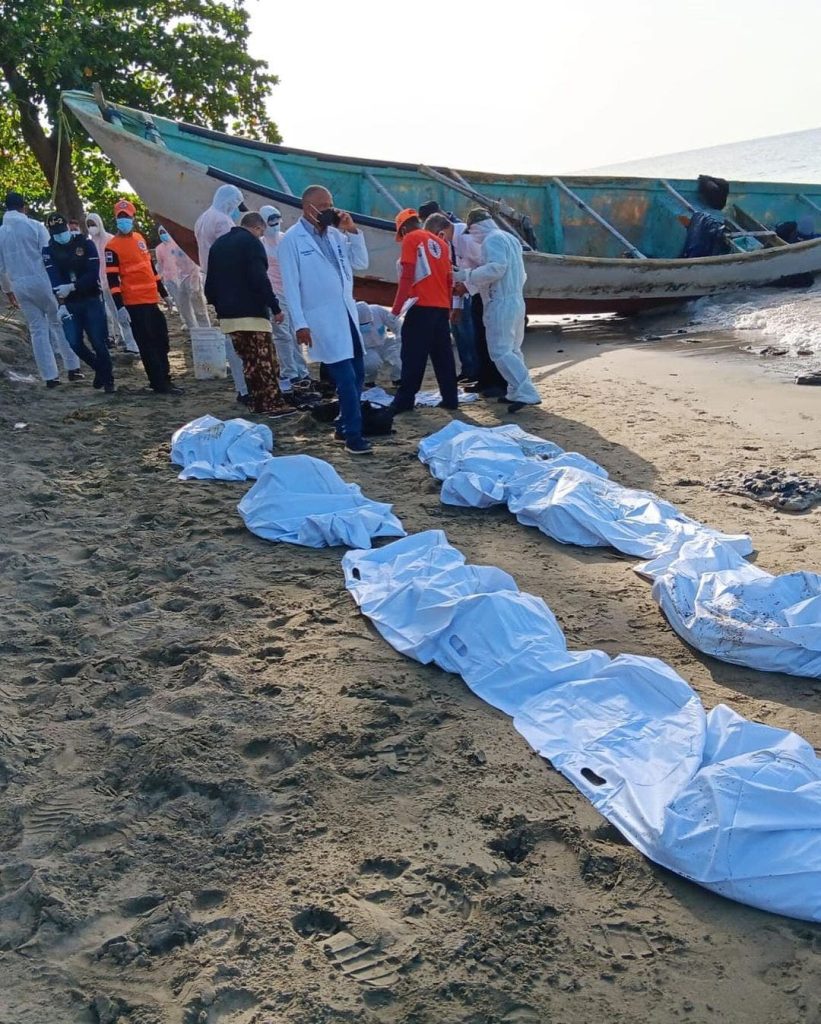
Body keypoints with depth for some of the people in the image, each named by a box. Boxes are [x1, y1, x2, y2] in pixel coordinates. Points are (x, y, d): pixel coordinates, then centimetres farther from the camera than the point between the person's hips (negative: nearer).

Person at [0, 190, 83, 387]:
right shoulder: (35, 226, -5)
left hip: (20, 286, 3)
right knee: (59, 323, 9)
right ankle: (72, 368, 8)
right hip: (42, 281, -3)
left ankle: (50, 376, 5)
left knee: (37, 330, 7)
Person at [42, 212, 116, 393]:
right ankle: (98, 368, 19)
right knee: (74, 343, -7)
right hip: (70, 303, 2)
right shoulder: (49, 250, 1)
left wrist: (72, 287, -21)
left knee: (98, 342, -7)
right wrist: (61, 304, -22)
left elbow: (94, 274, -10)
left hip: (92, 300, -2)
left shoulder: (85, 243, -3)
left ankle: (108, 379, 7)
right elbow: (54, 279, -10)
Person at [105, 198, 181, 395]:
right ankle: (159, 385, 1)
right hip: (135, 303, -8)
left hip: (151, 300, 8)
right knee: (147, 345, -4)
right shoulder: (112, 246, -9)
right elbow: (112, 279, -13)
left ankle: (163, 379, 25)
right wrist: (119, 306, -21)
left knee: (162, 341, 14)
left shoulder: (139, 238, 14)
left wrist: (163, 292, 24)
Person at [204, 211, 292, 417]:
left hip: (228, 315, 8)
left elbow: (210, 283, 20)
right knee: (265, 361, -7)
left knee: (249, 361, 13)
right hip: (251, 313, -8)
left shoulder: (218, 244, 19)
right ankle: (274, 403, -10)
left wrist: (219, 304, 25)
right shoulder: (251, 242, -6)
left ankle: (258, 402, 14)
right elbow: (260, 279, -17)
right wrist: (275, 307, -15)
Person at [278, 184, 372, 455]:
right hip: (322, 318, -7)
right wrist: (300, 323, -15)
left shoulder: (336, 234, 12)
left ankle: (344, 427, 25)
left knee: (358, 374, 11)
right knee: (346, 377, -10)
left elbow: (361, 263, 12)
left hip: (347, 313, 7)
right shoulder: (292, 239, -6)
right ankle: (353, 435, 0)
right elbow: (291, 285, -9)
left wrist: (352, 232, -1)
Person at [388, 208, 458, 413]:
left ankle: (404, 400, -1)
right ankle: (450, 398, 10)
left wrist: (397, 307, -11)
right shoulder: (440, 242, 18)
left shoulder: (411, 239, -2)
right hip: (442, 306, 7)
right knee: (443, 354, 9)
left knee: (413, 355, -3)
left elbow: (407, 276, -12)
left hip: (422, 306, -7)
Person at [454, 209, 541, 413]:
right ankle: (517, 391, 19)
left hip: (501, 303, -10)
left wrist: (466, 275, -17)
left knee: (500, 351, -11)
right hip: (516, 300, 10)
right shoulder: (510, 238, 20)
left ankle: (526, 393, -19)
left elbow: (496, 268, -24)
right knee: (512, 349, 16)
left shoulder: (492, 240, -11)